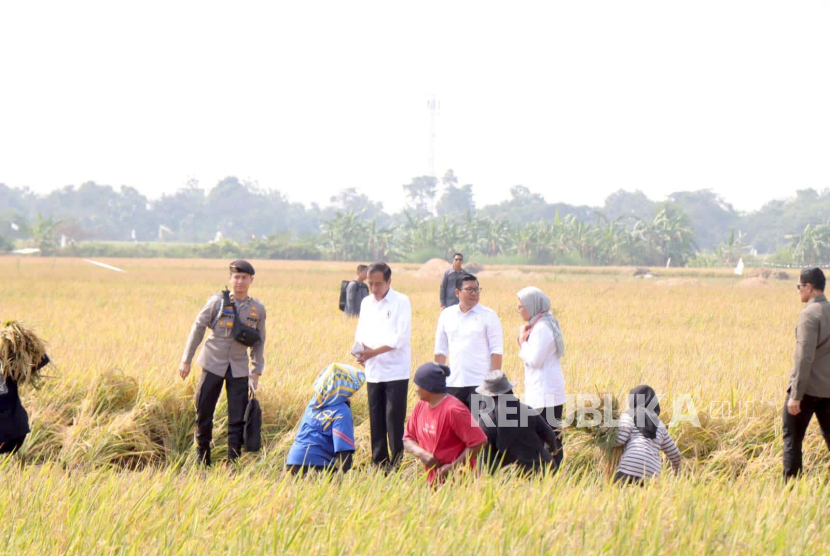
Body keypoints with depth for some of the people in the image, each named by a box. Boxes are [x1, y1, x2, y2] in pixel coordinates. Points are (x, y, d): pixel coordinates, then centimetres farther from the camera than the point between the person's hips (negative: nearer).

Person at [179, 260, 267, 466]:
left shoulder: (258, 309, 4)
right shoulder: (218, 301, -4)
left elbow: (259, 342, 13)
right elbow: (198, 328, 0)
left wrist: (256, 371, 7)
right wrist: (186, 360, -2)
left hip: (239, 369, 1)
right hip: (213, 364, -1)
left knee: (238, 418, -2)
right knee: (204, 412, 2)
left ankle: (233, 462, 6)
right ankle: (202, 459, 16)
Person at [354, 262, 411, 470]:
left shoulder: (401, 302, -6)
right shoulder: (366, 303, 12)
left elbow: (400, 338, -13)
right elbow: (361, 333, 13)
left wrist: (373, 352, -19)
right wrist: (360, 349, -9)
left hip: (395, 372, -6)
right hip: (373, 372, 6)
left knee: (394, 421, -8)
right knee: (376, 421, 7)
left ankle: (396, 464, -4)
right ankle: (379, 464, 12)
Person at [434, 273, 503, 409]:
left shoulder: (489, 316, -2)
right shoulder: (447, 315, 8)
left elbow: (496, 351, -4)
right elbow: (440, 350, 13)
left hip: (480, 383, -4)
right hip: (453, 384, 4)